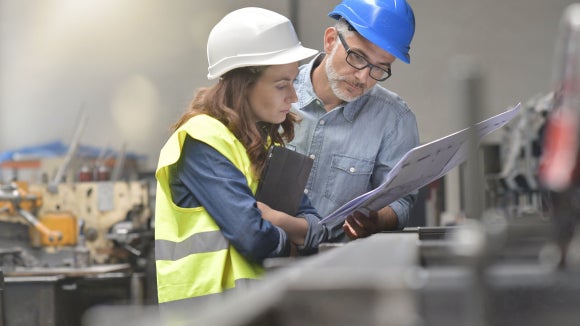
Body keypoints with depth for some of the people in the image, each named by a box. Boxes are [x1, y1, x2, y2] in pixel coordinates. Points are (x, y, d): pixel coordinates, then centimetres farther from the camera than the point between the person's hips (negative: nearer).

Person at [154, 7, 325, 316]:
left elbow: (314, 227, 8)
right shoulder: (203, 142, -10)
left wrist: (274, 219, -11)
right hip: (204, 304, -8)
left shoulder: (265, 140, 14)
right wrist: (291, 236, 1)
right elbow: (256, 239, -19)